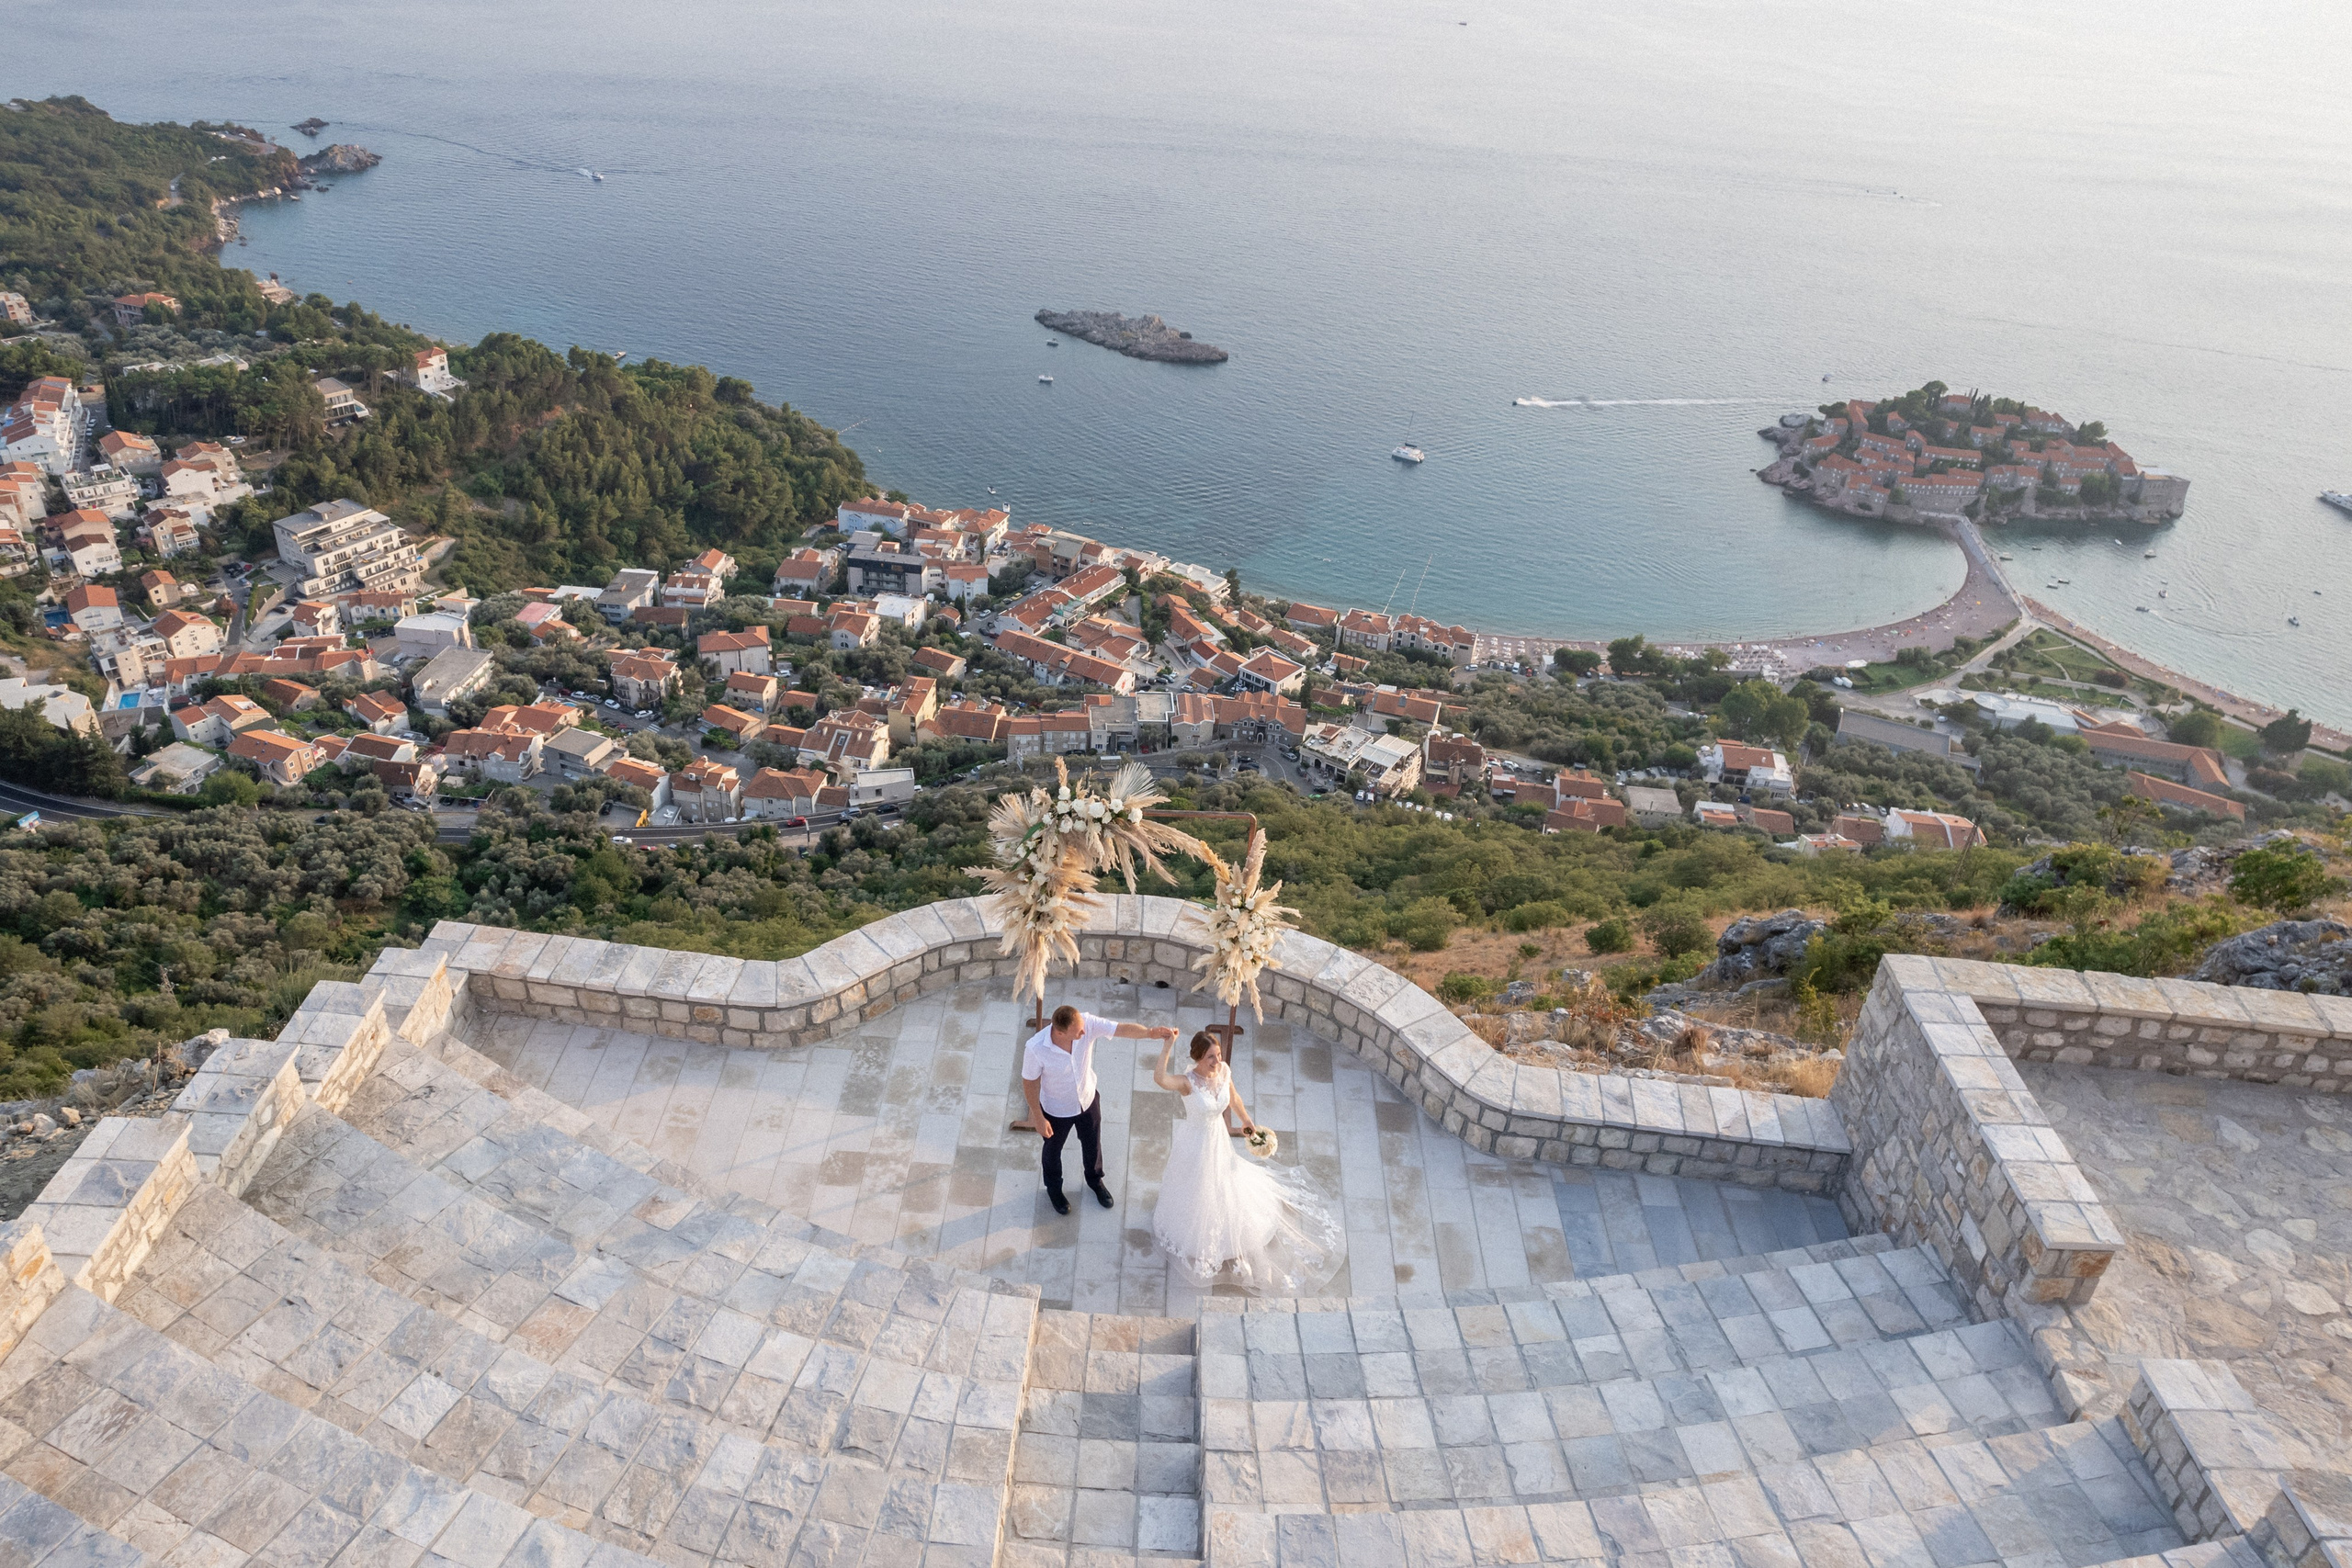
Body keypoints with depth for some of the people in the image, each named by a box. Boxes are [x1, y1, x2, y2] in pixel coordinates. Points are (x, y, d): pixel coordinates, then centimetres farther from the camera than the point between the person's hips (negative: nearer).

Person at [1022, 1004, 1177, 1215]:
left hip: (1088, 1100, 3)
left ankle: (1095, 1180, 60)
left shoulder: (1087, 1023, -31)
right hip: (1056, 1110, -3)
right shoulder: (1035, 1048, -37)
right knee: (1053, 1149, 27)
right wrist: (1038, 1117, -13)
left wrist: (1151, 1033, -53)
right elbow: (1029, 1082, -21)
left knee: (1092, 1144, 29)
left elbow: (1122, 1029, -35)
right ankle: (1053, 1187, 58)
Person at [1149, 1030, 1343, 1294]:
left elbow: (1233, 1097, 2)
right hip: (1195, 1142, -5)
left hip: (1218, 1139, 5)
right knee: (1195, 1190, 21)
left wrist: (1247, 1121, 16)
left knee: (1222, 1186, 29)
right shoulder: (1188, 1082, -36)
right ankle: (1193, 1240, 52)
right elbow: (1159, 1078, -58)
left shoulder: (1224, 1071, -20)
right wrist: (1168, 1045, -57)